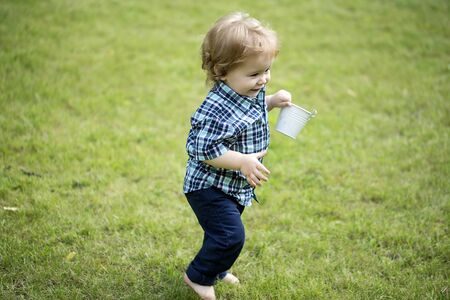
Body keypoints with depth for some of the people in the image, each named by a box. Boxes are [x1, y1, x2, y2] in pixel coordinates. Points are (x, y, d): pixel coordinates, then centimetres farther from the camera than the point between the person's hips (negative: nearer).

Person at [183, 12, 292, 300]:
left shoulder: (252, 92, -4)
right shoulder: (217, 110, -33)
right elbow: (203, 149, -32)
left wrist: (272, 101, 2)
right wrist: (243, 161, -34)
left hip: (236, 187, 9)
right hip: (210, 187, -9)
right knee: (231, 235, -9)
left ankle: (217, 269, 49)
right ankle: (199, 276, 15)